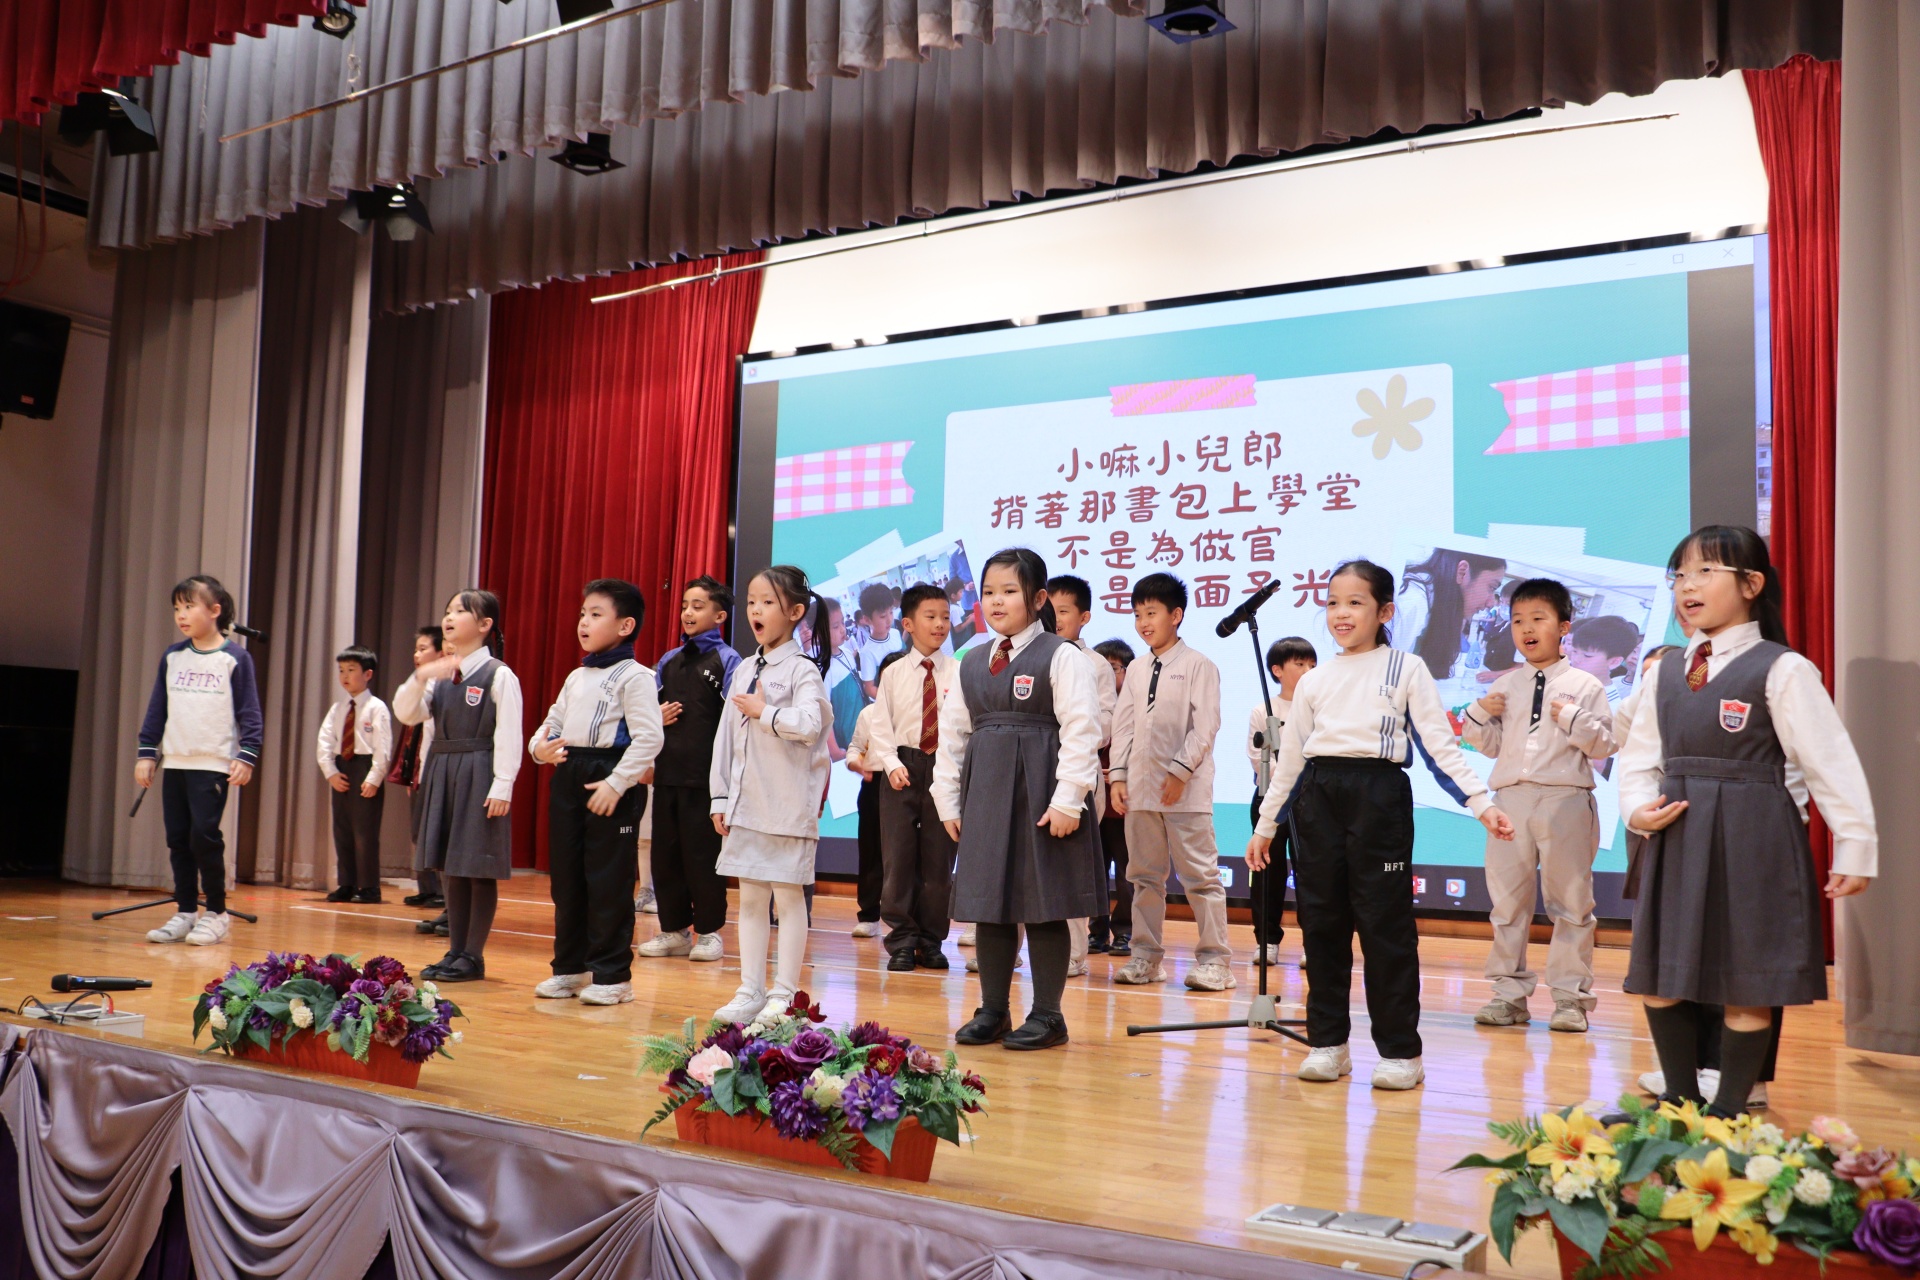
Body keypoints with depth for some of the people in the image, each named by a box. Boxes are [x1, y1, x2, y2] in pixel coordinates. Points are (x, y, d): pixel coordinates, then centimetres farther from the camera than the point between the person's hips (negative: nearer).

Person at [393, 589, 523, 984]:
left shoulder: (499, 675, -8)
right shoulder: (441, 674, 13)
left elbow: (508, 734, -11)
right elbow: (406, 714, 6)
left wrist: (502, 785, -16)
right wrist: (420, 677, -10)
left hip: (479, 777, -7)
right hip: (442, 774, 7)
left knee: (479, 869, -1)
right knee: (449, 867, 11)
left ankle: (473, 956, 7)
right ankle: (455, 950, 21)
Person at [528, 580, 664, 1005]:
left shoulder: (634, 676, -8)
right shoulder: (576, 677, 18)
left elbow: (649, 737, -17)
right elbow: (554, 721, 27)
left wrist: (615, 783, -22)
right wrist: (539, 746, 4)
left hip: (610, 781, -8)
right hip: (568, 777, 9)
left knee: (608, 882, -4)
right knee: (566, 879, 12)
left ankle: (612, 975, 4)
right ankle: (570, 968, 23)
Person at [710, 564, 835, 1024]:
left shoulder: (802, 670, -7)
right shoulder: (744, 670, 13)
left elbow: (808, 726, -24)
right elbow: (726, 734, 13)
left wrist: (763, 712, -12)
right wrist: (720, 796, 10)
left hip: (788, 803, -7)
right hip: (746, 802, 7)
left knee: (788, 895, 1)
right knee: (750, 898, 11)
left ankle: (784, 995, 8)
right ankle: (751, 992, 19)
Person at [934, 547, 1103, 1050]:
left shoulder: (1061, 657, -5)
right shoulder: (973, 662, 13)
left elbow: (1082, 731, -11)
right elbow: (952, 732, 16)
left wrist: (1068, 800, -16)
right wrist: (948, 799, 12)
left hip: (1040, 794, -6)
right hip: (984, 794, 6)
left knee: (1043, 906, 0)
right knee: (987, 902, 9)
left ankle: (1047, 1015, 12)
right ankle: (993, 1011, 20)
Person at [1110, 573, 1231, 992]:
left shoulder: (1198, 665, -4)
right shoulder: (1136, 669, 13)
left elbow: (1206, 726, -9)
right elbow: (1124, 724, 13)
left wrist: (1180, 771, -15)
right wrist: (1118, 775, 4)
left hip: (1186, 791, -6)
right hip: (1140, 788, 6)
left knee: (1199, 875, -2)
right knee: (1145, 876, 11)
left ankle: (1213, 960, 4)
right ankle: (1146, 957, 18)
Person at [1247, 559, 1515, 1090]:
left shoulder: (1407, 671, 4)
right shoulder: (1314, 680, 15)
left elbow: (1440, 746, 0)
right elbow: (1290, 757, 18)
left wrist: (1481, 802, -12)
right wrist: (1265, 825, 18)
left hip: (1378, 794, -4)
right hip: (1318, 800, 4)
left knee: (1385, 924, -2)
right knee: (1321, 923, 5)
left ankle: (1400, 1051, 8)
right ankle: (1328, 1042, 16)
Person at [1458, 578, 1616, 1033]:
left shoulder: (1585, 686, 1)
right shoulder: (1502, 687, 11)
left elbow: (1604, 745, -4)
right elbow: (1489, 746, 14)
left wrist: (1573, 719, -17)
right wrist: (1479, 715, -3)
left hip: (1565, 801, -3)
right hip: (1510, 799, 4)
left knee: (1570, 901, 4)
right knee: (1507, 899, 7)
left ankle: (1570, 997, 13)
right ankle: (1510, 993, 16)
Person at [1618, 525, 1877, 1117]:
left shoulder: (1781, 670, -7)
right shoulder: (1665, 672, 10)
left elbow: (1832, 764, -7)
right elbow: (1640, 756, 14)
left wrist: (1855, 847, -7)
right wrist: (1639, 809, -4)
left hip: (1753, 841, -5)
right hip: (1676, 841, 6)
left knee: (1747, 986, 2)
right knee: (1659, 976, 10)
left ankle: (1730, 1107, 19)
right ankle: (1680, 1097, 27)